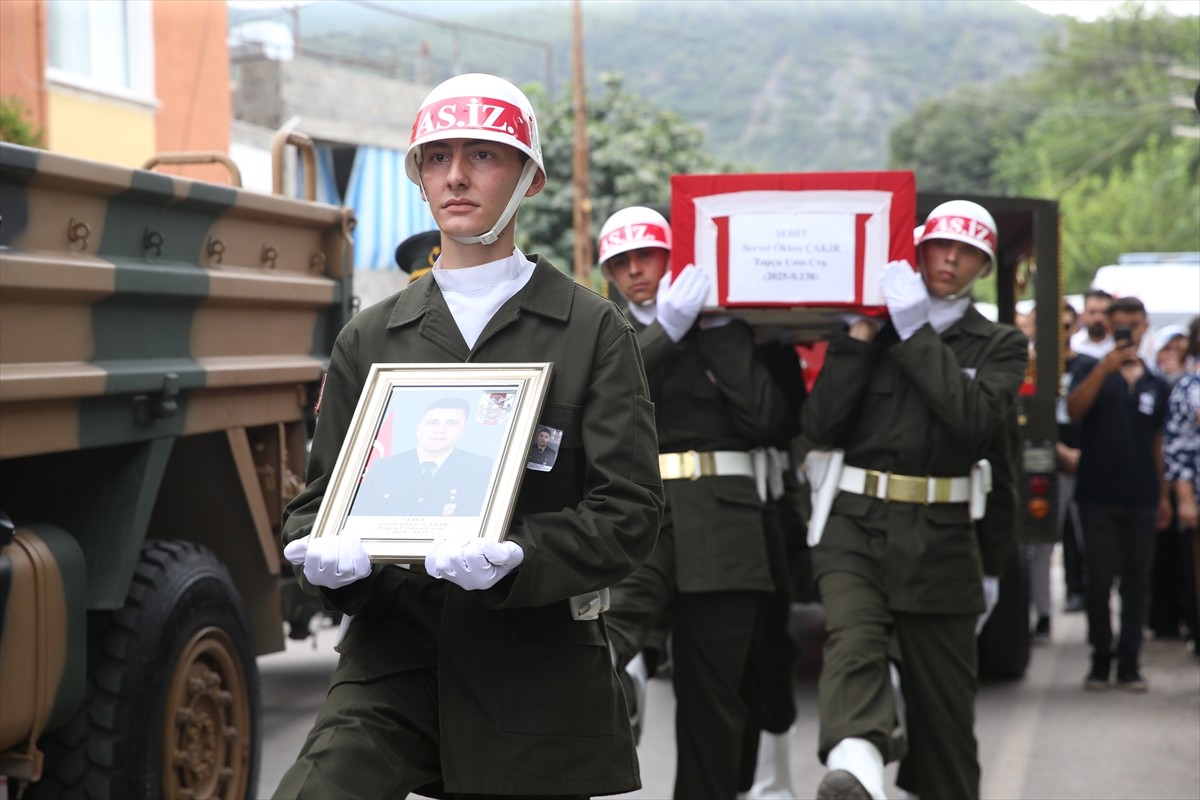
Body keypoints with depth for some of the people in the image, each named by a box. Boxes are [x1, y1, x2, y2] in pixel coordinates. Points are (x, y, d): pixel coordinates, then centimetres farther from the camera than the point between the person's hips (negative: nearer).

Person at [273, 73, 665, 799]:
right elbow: (318, 500, 12)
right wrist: (325, 552, -12)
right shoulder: (369, 339, 12)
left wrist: (515, 559, -23)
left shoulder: (594, 332, 3)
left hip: (536, 676, -1)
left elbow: (630, 513, -5)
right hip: (394, 662, 1)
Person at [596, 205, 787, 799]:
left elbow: (763, 419, 0)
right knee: (615, 610, -34)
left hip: (719, 521, 1)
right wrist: (667, 330, -11)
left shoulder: (723, 329, 14)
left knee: (712, 689, 5)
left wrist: (719, 330, -1)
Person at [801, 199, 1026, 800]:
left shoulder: (1000, 346, 11)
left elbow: (977, 419, -9)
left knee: (944, 697, 5)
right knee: (852, 644, -28)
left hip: (940, 541, 1)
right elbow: (820, 425, 0)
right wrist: (860, 333, -4)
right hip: (856, 526, -1)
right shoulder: (870, 331, 11)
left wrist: (916, 333, -7)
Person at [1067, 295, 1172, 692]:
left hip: (1141, 496, 3)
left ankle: (1129, 662, 11)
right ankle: (1100, 658, 10)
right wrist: (1105, 367, -28)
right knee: (1099, 579, -2)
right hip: (1099, 493, -3)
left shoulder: (1155, 384, 11)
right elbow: (1075, 409, -17)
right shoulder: (1091, 368, 2)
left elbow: (1157, 442, 18)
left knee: (1137, 582, 4)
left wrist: (1163, 495, 16)